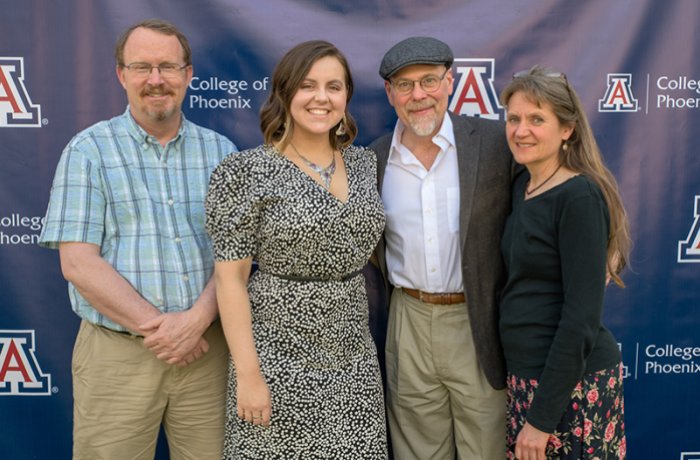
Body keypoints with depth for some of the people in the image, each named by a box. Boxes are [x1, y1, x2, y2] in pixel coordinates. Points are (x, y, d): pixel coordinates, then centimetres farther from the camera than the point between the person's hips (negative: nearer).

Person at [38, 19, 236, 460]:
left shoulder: (220, 151, 7)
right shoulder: (89, 150, 0)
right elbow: (78, 263, -7)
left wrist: (197, 320, -14)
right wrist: (155, 325, -13)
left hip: (206, 347, 2)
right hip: (116, 354, -2)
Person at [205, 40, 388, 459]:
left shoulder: (364, 162, 6)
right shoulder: (248, 171, -10)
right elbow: (230, 279, -11)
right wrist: (248, 374, -15)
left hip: (355, 357, 5)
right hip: (278, 357, -5)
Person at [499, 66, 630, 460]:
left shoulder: (580, 197, -16)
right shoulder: (523, 186, 7)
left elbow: (582, 316, -20)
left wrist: (542, 415, -18)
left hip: (572, 383, -7)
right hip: (527, 374, 7)